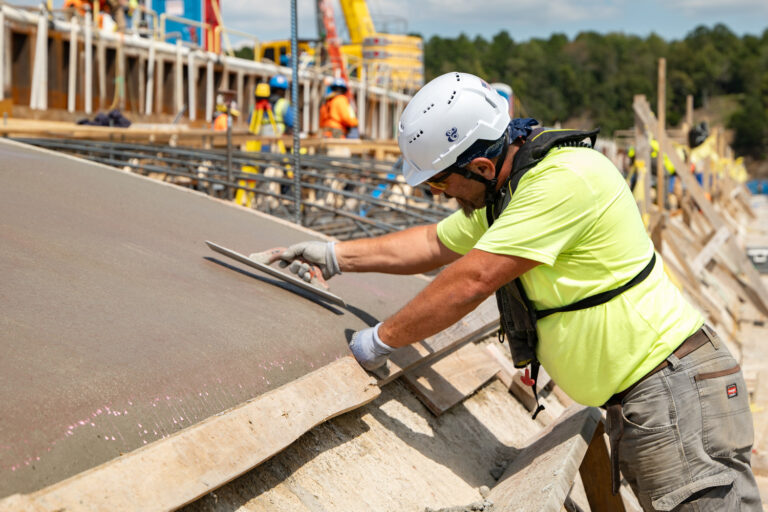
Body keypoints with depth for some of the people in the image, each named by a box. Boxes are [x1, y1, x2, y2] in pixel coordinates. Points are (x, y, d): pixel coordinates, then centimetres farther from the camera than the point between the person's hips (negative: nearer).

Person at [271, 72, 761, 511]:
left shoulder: (565, 178, -22)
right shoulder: (505, 191, 10)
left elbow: (470, 281, -21)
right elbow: (434, 244, 25)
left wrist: (382, 339, -10)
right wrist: (336, 255, 21)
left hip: (676, 385, -10)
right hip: (633, 399, 10)